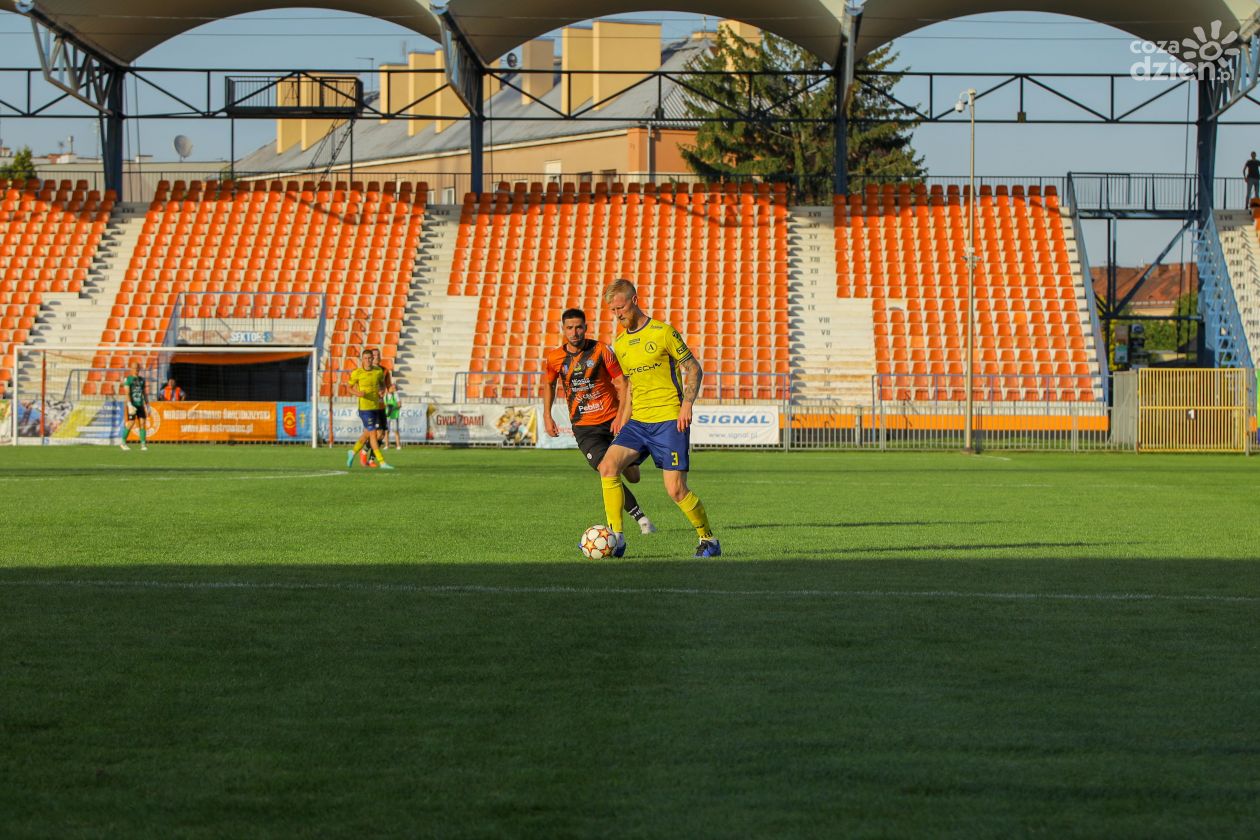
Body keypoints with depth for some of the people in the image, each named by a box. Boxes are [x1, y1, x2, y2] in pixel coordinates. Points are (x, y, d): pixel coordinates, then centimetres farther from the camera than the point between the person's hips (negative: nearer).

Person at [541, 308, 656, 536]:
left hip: (612, 421, 0)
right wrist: (547, 416, 11)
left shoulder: (601, 350, -8)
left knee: (632, 477, 6)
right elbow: (548, 383, 19)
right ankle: (641, 518, -6)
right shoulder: (554, 358, -1)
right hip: (584, 427, 0)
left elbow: (622, 384, -7)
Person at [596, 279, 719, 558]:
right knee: (608, 466, -15)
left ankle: (708, 540, 12)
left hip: (669, 420, -6)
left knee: (676, 490, -10)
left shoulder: (662, 332, -6)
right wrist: (623, 420, 18)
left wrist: (687, 404, -15)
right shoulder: (619, 344, 13)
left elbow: (694, 369, -2)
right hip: (638, 421, 6)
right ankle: (615, 539, -13)